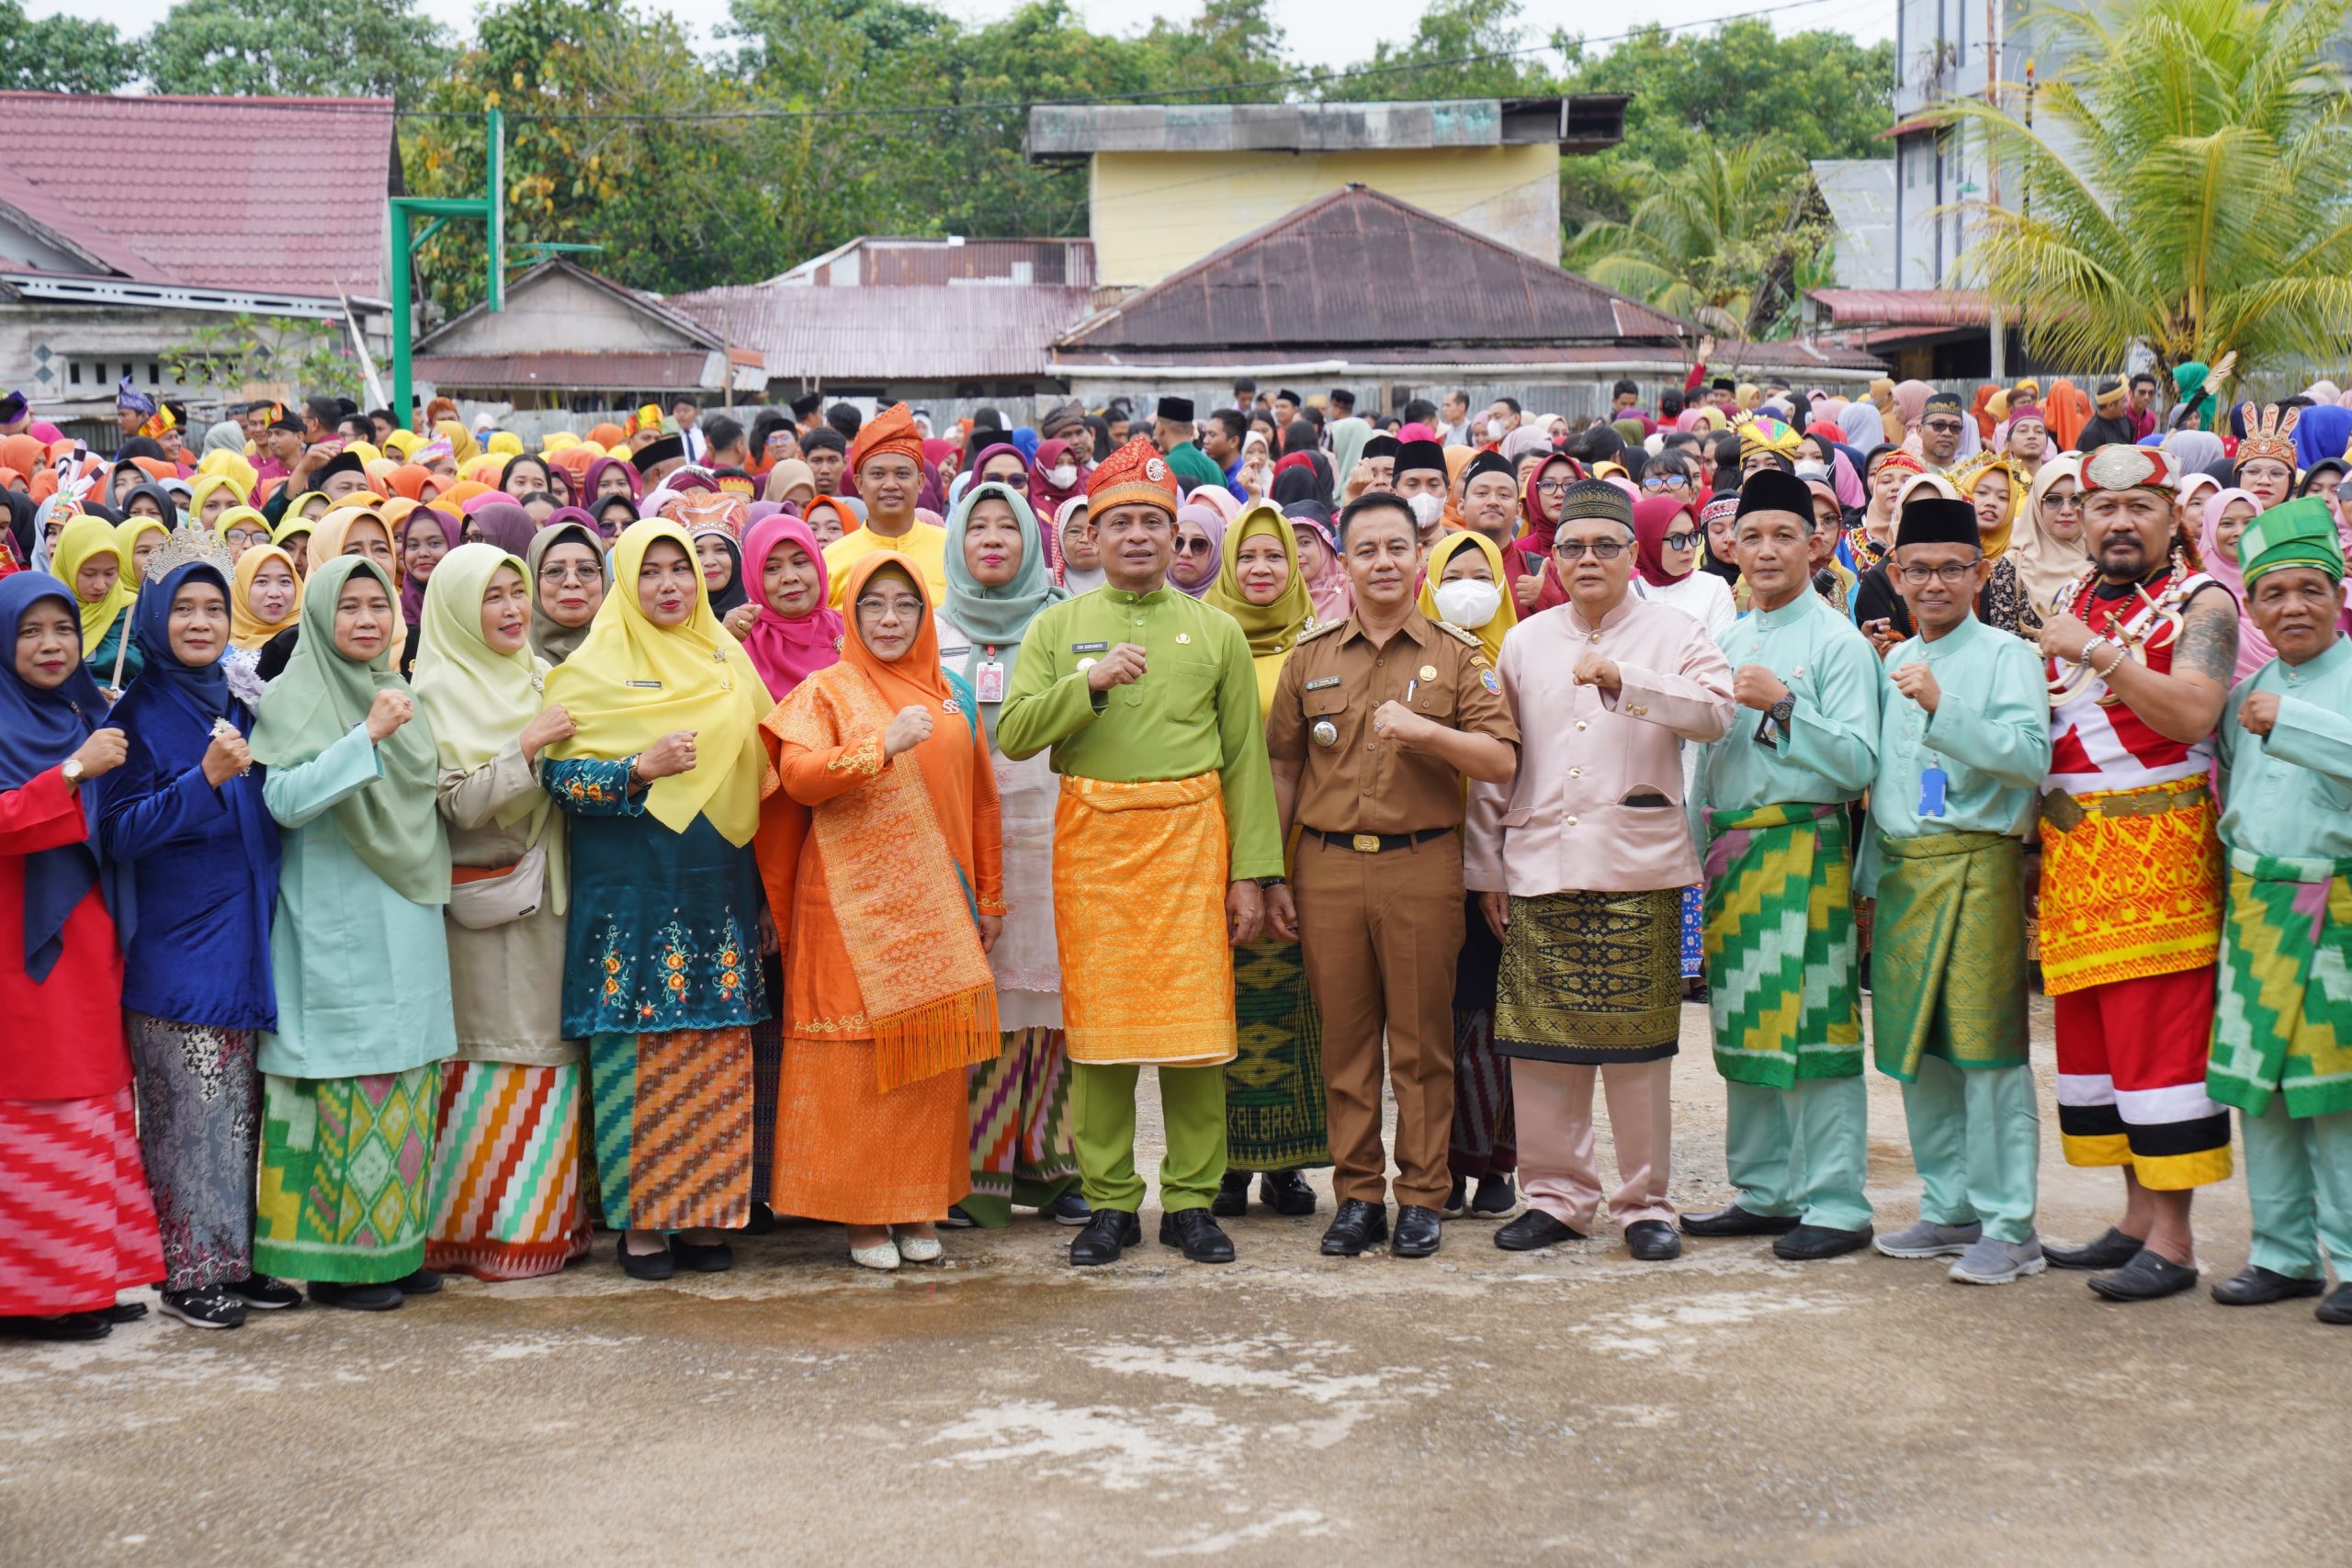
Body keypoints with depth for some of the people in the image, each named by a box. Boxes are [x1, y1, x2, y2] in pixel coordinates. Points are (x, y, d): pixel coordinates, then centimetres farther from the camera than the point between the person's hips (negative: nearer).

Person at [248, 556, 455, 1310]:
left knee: (407, 1086, 7)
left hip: (406, 920, 7)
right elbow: (284, 801, -20)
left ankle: (396, 1246, 15)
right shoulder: (292, 698, -5)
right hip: (335, 924, -7)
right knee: (349, 1086, -7)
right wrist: (366, 736, -25)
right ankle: (338, 1259, 0)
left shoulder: (398, 696, 16)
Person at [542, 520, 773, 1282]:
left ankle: (707, 1214, 9)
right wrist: (642, 769, -18)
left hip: (719, 886, 4)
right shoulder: (592, 670, 1)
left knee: (719, 1057, 2)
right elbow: (556, 773, -4)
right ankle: (639, 1218, 4)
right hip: (631, 889, -4)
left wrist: (767, 888, 12)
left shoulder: (727, 662, 13)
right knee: (638, 1054, -4)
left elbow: (759, 768, 18)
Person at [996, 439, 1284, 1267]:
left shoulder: (1215, 631, 10)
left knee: (1195, 1022, -1)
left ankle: (1192, 1200, 9)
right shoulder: (1058, 626, 10)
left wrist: (1251, 872, 0)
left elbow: (1246, 758, 7)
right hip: (1091, 840, 0)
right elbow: (1012, 733, -1)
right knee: (1099, 1024, 1)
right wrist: (1089, 682, -15)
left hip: (1190, 836, 0)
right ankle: (1110, 1202, 11)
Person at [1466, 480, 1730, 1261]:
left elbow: (1714, 710, -14)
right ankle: (1557, 1195, 16)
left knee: (1636, 1047, -1)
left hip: (1637, 871, -3)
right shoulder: (1524, 643, 14)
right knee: (1540, 1043, 4)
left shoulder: (1672, 634, 5)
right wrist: (1486, 867, 10)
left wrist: (1624, 678, -25)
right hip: (1537, 869, 3)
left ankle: (1645, 1203, 10)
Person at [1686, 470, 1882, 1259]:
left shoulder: (1837, 642, -5)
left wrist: (1784, 704, -21)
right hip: (1730, 850, 7)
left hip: (1802, 849, -7)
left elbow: (1858, 763, -13)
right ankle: (1764, 1192, 19)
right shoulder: (1728, 642, 17)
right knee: (1744, 1028, 10)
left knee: (1810, 1025, -8)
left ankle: (1834, 1203, -3)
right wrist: (1697, 841, 19)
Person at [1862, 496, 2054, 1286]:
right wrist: (1869, 878, 20)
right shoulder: (1894, 664, 17)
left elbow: (2032, 755, -19)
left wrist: (1942, 706, -25)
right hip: (1902, 869, 7)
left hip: (1976, 866, -7)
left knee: (1984, 1045, -8)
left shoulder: (2006, 656, -4)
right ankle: (1948, 1209, 21)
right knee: (1914, 1046, 10)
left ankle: (2009, 1227, -3)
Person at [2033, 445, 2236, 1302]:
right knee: (2090, 1031, 10)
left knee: (2159, 1031, -8)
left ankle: (2172, 1240, -4)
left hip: (2155, 844, -7)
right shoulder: (2075, 606, 17)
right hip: (2072, 851, 7)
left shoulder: (2201, 601, -3)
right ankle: (2139, 1216, 19)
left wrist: (2095, 651, -22)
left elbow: (2192, 712, -20)